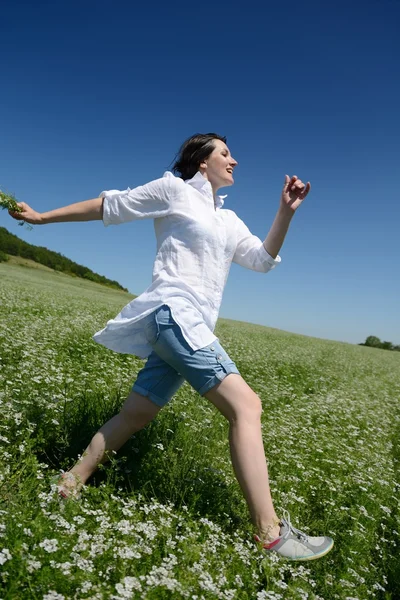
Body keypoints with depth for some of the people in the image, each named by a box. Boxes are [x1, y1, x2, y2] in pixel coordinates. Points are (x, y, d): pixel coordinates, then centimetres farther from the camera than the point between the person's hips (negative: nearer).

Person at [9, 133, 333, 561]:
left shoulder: (229, 220, 23)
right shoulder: (174, 189, 3)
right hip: (174, 313, -9)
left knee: (136, 414, 10)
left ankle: (72, 482, 25)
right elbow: (108, 206, 7)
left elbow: (263, 260, 20)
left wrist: (286, 212, 8)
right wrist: (42, 218, 12)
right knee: (246, 405, -16)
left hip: (191, 325, 9)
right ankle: (270, 533, -12)